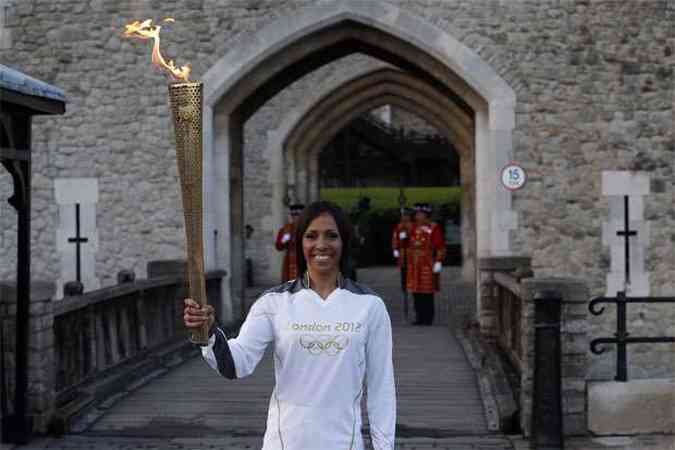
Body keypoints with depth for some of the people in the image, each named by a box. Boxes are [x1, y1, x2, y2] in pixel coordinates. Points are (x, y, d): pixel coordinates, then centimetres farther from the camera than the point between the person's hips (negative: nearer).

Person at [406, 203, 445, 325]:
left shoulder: (434, 228, -5)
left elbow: (440, 246, -9)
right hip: (414, 265, 6)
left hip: (428, 264, -6)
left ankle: (428, 319, 2)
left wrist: (438, 262, -14)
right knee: (416, 292, 7)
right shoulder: (414, 227, 14)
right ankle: (419, 317, 15)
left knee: (427, 292, -4)